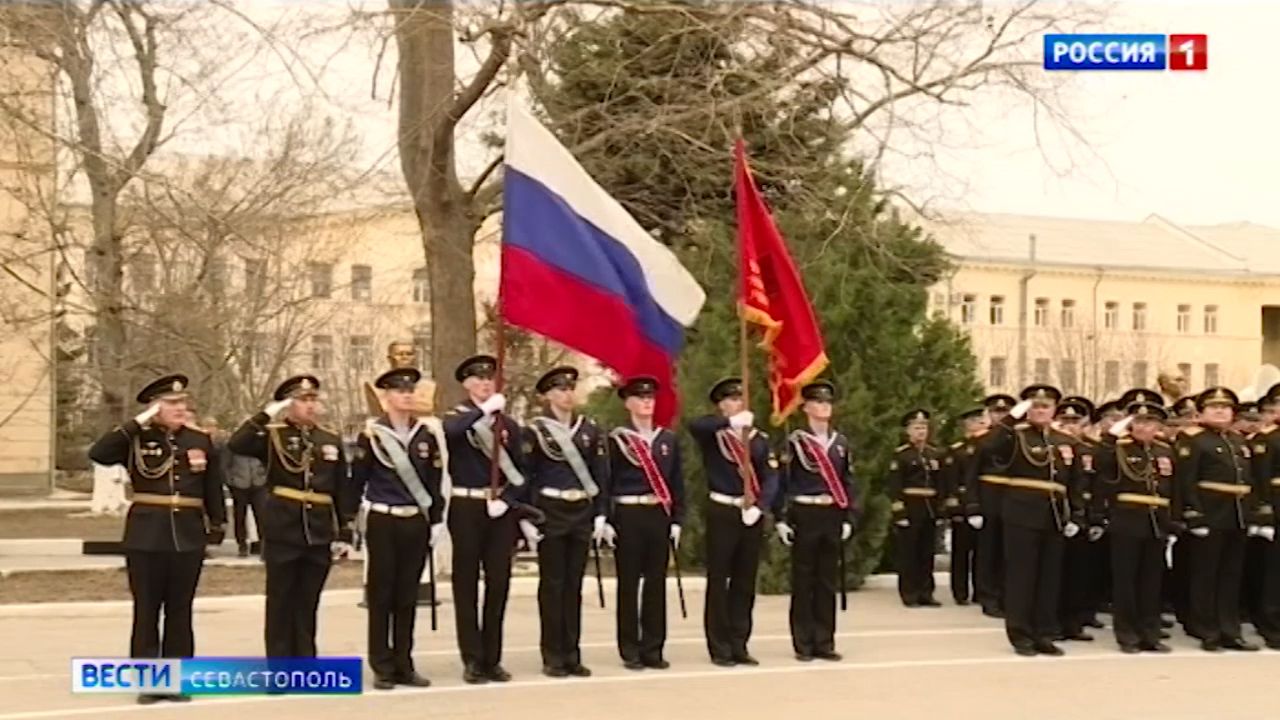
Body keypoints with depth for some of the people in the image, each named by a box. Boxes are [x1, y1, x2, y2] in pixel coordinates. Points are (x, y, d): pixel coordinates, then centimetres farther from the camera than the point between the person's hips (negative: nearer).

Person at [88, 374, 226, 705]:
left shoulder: (201, 440, 6)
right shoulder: (137, 440, -1)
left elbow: (213, 488, 11)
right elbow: (98, 454, -17)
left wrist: (218, 526, 8)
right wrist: (137, 423, -17)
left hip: (188, 537, 2)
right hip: (146, 537, -2)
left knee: (180, 611, 7)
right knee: (146, 610, 3)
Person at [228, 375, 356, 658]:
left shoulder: (331, 440, 10)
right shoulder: (273, 435, 0)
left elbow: (343, 490, 10)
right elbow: (236, 444, -19)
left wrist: (344, 532, 5)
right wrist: (266, 415, -19)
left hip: (320, 533, 3)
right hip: (282, 531, -3)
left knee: (308, 604, 9)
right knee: (281, 602, 3)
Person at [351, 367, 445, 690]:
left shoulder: (425, 436, 7)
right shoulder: (372, 434, -4)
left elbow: (434, 481, 9)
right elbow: (358, 479, -2)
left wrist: (437, 520, 5)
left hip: (416, 522, 3)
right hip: (383, 522, -3)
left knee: (408, 595, 7)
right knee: (381, 594, 2)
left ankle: (404, 665, 14)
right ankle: (382, 667, 8)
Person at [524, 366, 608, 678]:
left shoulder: (590, 429, 8)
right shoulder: (535, 430, -3)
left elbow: (600, 474, 9)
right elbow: (525, 476, -4)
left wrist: (600, 514, 3)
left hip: (582, 513, 3)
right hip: (550, 512, -3)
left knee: (574, 585, 7)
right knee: (552, 585, 1)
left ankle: (572, 654, 12)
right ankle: (552, 656, 6)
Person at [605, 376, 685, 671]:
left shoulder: (668, 439, 11)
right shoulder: (617, 438, -1)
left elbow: (677, 482, 11)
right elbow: (605, 481, -3)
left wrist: (677, 520, 4)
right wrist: (606, 520, -10)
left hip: (660, 516, 4)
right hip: (628, 516, -3)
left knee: (657, 583, 5)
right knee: (629, 584, 1)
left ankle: (653, 649, 12)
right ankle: (630, 651, 6)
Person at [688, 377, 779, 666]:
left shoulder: (759, 438, 9)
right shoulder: (712, 433, -1)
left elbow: (770, 477, 1)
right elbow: (694, 425, -25)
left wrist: (759, 506, -13)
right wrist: (731, 422, -30)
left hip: (752, 514, 4)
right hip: (722, 513, -4)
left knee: (745, 582, 8)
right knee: (719, 582, 0)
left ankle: (739, 645, 16)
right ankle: (720, 649, 5)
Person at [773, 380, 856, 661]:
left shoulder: (841, 443, 10)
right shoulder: (794, 441, -4)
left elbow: (848, 483, 12)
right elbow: (783, 481, -7)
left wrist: (849, 518, 5)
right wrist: (781, 519, -12)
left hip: (833, 516, 4)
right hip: (804, 516, -4)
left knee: (827, 581, 7)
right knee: (803, 582, 1)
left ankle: (825, 642, 13)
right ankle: (803, 644, 6)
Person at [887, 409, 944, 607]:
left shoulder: (935, 454, 12)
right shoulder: (901, 455, -4)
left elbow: (941, 484, 15)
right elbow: (893, 486, -9)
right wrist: (899, 512, -15)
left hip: (930, 509, 5)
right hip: (909, 508, -5)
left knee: (927, 553, 7)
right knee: (908, 553, -2)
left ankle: (925, 593, 12)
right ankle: (909, 595, 3)